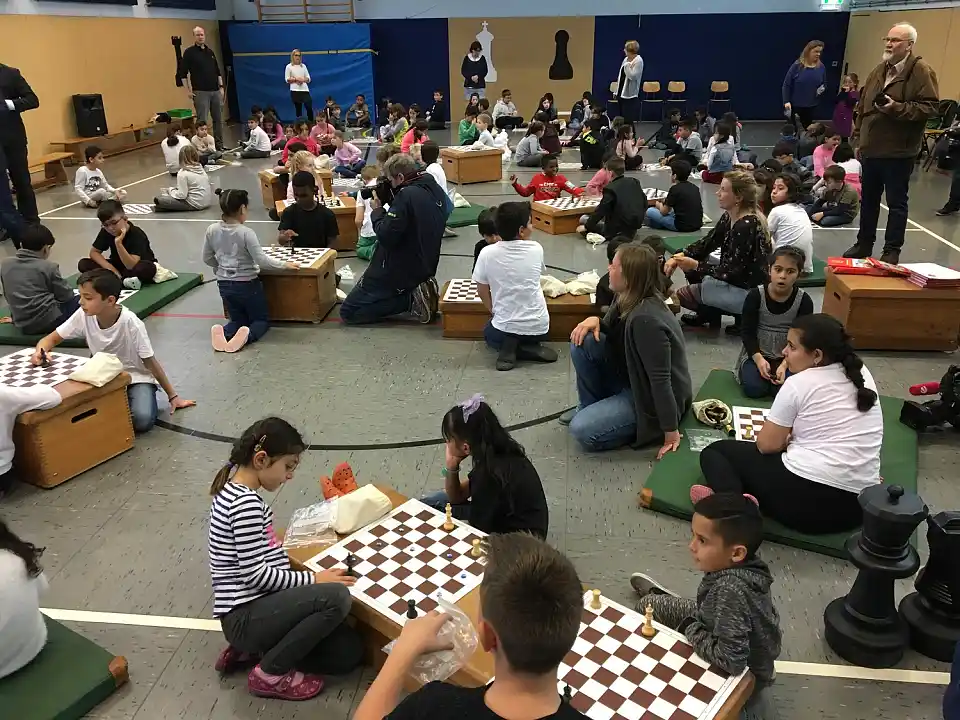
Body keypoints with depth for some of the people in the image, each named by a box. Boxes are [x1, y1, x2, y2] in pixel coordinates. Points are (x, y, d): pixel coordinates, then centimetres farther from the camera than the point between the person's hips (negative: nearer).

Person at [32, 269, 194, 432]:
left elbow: (151, 362, -17)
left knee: (142, 419, -30)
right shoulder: (83, 316, -14)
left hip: (135, 378, -4)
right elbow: (51, 339, -1)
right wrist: (40, 352, -26)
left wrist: (173, 396, -11)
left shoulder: (130, 322, -26)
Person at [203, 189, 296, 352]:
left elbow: (207, 259, 6)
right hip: (247, 284, -4)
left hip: (224, 284, 5)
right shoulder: (246, 233, -20)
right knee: (262, 320, 15)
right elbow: (262, 261, -21)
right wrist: (285, 265, -9)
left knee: (238, 320, 22)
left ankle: (223, 333, -14)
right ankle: (248, 335, -20)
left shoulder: (212, 230, -5)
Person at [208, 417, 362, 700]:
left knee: (349, 652, 5)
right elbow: (255, 574, -22)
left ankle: (251, 649, 14)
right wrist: (313, 579, -12)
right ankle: (270, 673, -7)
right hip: (244, 616, -10)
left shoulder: (235, 491, 11)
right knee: (337, 597, -28)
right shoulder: (245, 502, -20)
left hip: (255, 607, 10)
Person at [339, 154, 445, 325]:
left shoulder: (406, 195, -24)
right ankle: (416, 291, 8)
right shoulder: (436, 189, 2)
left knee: (348, 312, 0)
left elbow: (386, 236, -26)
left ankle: (411, 300, -8)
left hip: (400, 271, -9)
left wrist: (377, 210, -9)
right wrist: (392, 203, 4)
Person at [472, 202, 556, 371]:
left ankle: (509, 347, 1)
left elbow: (482, 292, 1)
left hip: (504, 328, -2)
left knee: (489, 333, 34)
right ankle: (529, 347, 5)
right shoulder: (536, 249, -6)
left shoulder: (487, 253, -10)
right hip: (538, 327, 2)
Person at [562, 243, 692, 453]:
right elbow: (615, 333, 16)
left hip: (651, 397, -9)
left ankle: (650, 426, 2)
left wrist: (671, 434, -26)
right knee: (583, 342, -6)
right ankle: (590, 405, 11)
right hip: (630, 378, 9)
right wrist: (596, 321, -9)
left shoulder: (646, 319, -33)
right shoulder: (628, 299, -4)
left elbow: (661, 380, -31)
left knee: (581, 430, -17)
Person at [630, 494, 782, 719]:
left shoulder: (730, 588, -42)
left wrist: (690, 629, -28)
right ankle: (659, 595, 46)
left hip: (739, 672, -7)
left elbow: (731, 660, -41)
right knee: (648, 605, 13)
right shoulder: (743, 565, -18)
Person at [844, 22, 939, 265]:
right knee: (869, 199, 16)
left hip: (898, 151, -7)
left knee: (896, 203, 2)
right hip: (871, 149, 7)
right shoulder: (879, 71, 12)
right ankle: (864, 244, 28)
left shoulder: (921, 71, -10)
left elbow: (931, 107, -16)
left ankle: (892, 251, 9)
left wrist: (897, 108, -24)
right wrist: (858, 136, 13)